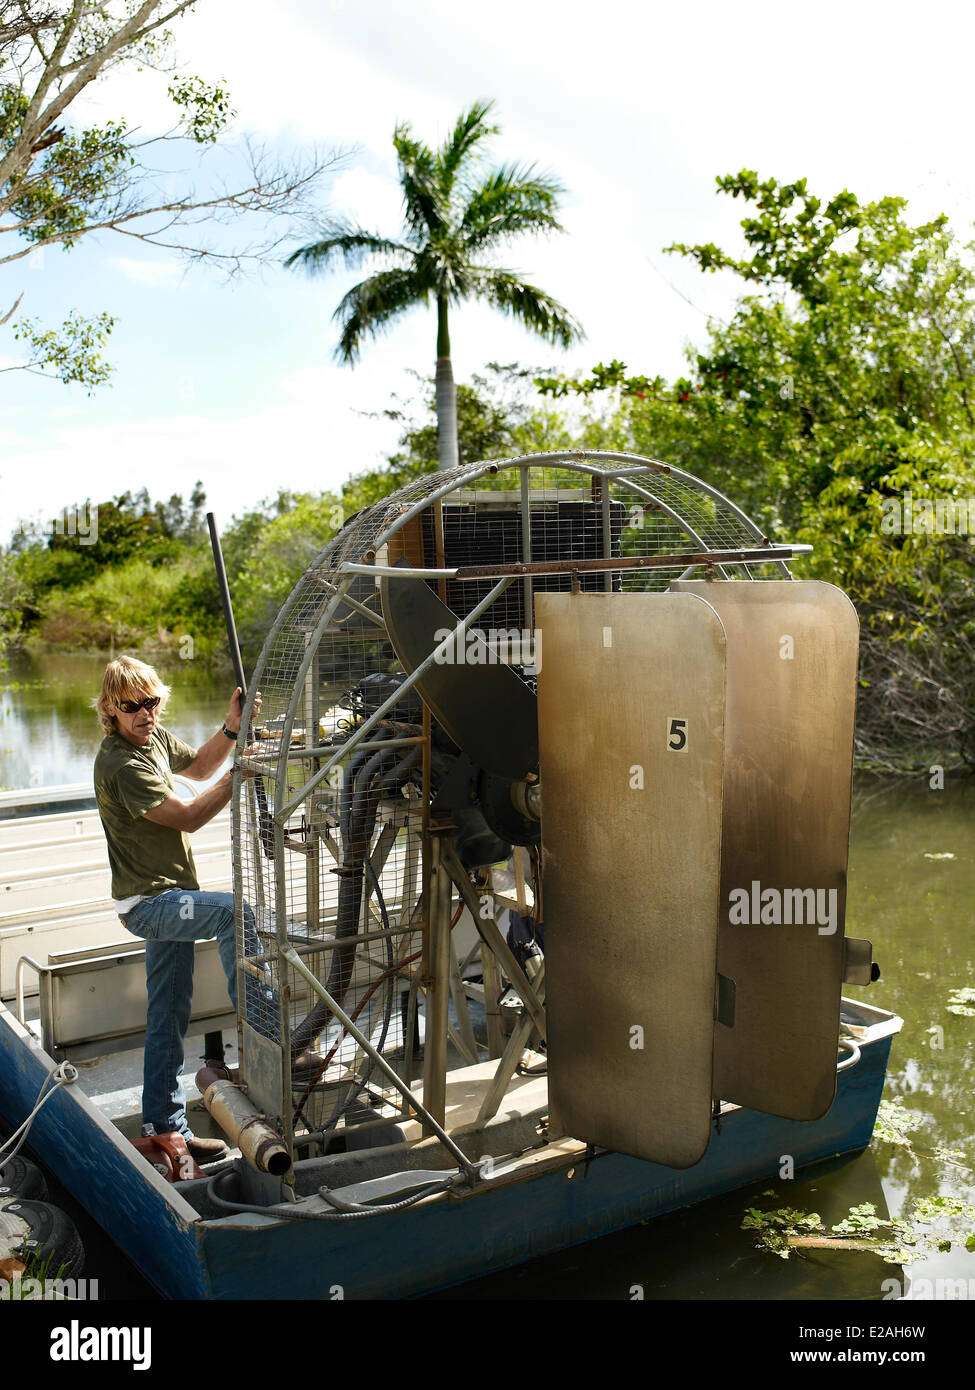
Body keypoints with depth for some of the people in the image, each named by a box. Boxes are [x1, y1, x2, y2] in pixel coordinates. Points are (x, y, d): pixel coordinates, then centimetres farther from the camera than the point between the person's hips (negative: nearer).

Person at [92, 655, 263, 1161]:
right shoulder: (121, 764, -20)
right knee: (236, 912, -31)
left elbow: (196, 767, 24)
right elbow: (187, 817, -20)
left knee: (169, 1016, 13)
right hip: (147, 902, -10)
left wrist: (231, 729, 9)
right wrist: (240, 774, -20)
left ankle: (164, 1128, 22)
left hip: (166, 896, 10)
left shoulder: (155, 737, 8)